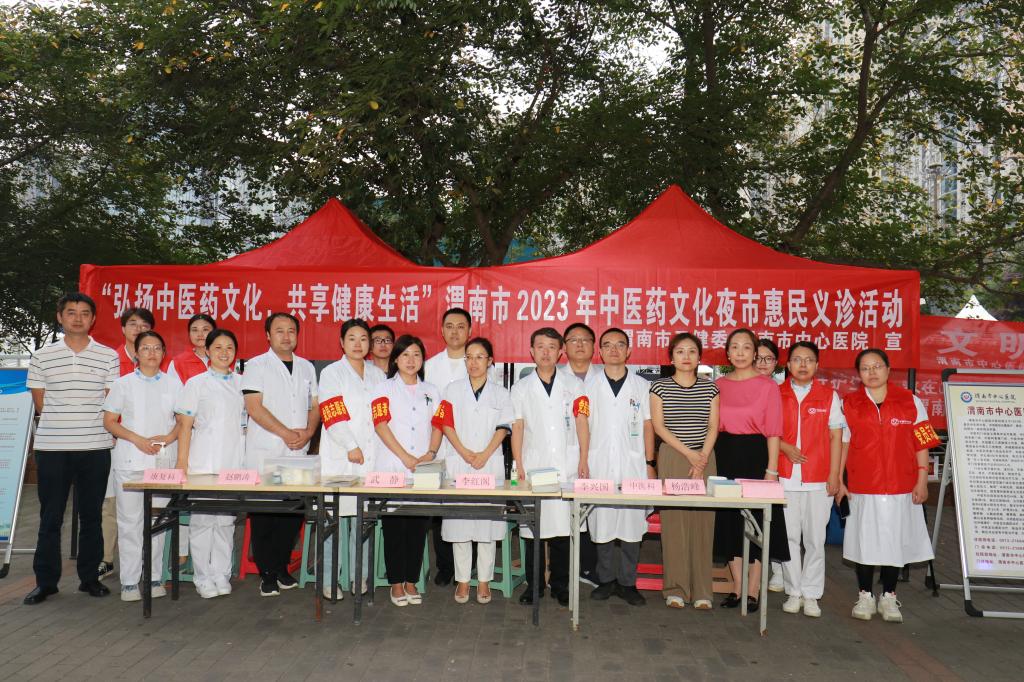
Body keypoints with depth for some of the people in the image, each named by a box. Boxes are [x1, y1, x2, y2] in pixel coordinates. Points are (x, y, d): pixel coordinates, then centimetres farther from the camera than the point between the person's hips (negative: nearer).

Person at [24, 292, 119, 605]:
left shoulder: (108, 356, 4)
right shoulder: (42, 357, 5)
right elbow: (39, 402, 8)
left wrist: (104, 431, 0)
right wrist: (61, 426, 4)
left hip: (95, 447, 0)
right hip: (52, 448, 0)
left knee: (91, 515, 8)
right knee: (50, 517, 5)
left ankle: (89, 577, 18)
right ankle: (45, 581, 15)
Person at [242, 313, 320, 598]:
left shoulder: (306, 367, 15)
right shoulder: (256, 365, 1)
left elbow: (315, 406, 14)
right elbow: (254, 407, -8)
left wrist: (307, 433, -5)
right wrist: (286, 433, -14)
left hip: (298, 455, 4)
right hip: (264, 454, -4)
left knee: (294, 511, 4)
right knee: (263, 515, -1)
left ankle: (280, 568, 18)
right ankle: (267, 574, 9)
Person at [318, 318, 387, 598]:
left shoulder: (377, 374, 15)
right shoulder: (332, 373, 2)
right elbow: (333, 416, -7)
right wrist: (351, 447, -13)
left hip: (371, 455, 4)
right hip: (339, 457, -4)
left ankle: (360, 576, 15)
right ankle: (328, 580, 7)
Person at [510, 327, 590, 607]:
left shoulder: (573, 384, 9)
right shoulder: (521, 387, 10)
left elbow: (581, 424, 6)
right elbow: (517, 428, 7)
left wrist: (583, 461, -1)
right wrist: (519, 466, 0)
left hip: (567, 468, 0)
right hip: (533, 467, 0)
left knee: (563, 526, 2)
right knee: (533, 527, 2)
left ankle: (560, 585, 15)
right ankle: (533, 584, 15)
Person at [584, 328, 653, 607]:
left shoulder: (641, 386, 8)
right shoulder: (589, 385, 8)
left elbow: (647, 426, 8)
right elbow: (582, 426, 7)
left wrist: (649, 463, 3)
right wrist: (582, 462, 0)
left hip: (633, 465, 0)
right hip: (599, 465, 0)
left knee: (632, 524, 1)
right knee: (601, 523, 4)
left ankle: (627, 582, 13)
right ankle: (606, 580, 17)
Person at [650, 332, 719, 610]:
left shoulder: (709, 387, 10)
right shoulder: (660, 387, 3)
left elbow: (713, 426, 6)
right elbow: (658, 425, -3)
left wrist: (703, 457, -8)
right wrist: (688, 452, -10)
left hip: (704, 459, 2)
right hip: (672, 458, -2)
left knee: (703, 522, 0)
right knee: (673, 522, -2)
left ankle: (701, 591, 8)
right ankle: (675, 589, 6)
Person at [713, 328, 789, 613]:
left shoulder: (768, 385, -3)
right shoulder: (719, 385, 8)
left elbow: (773, 431, -5)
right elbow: (713, 426, 11)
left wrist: (771, 470, -10)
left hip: (755, 454, -4)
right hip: (725, 454, 4)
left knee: (756, 520, 0)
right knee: (729, 519, 7)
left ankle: (753, 591, 11)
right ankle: (737, 588, 17)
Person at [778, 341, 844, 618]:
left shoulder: (829, 396, 6)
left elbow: (836, 437, 5)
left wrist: (834, 475, -1)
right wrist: (785, 447, -11)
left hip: (818, 479, 0)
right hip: (785, 476, 1)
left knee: (815, 538, 3)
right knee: (789, 536, 5)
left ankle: (811, 594, 15)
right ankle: (794, 592, 17)